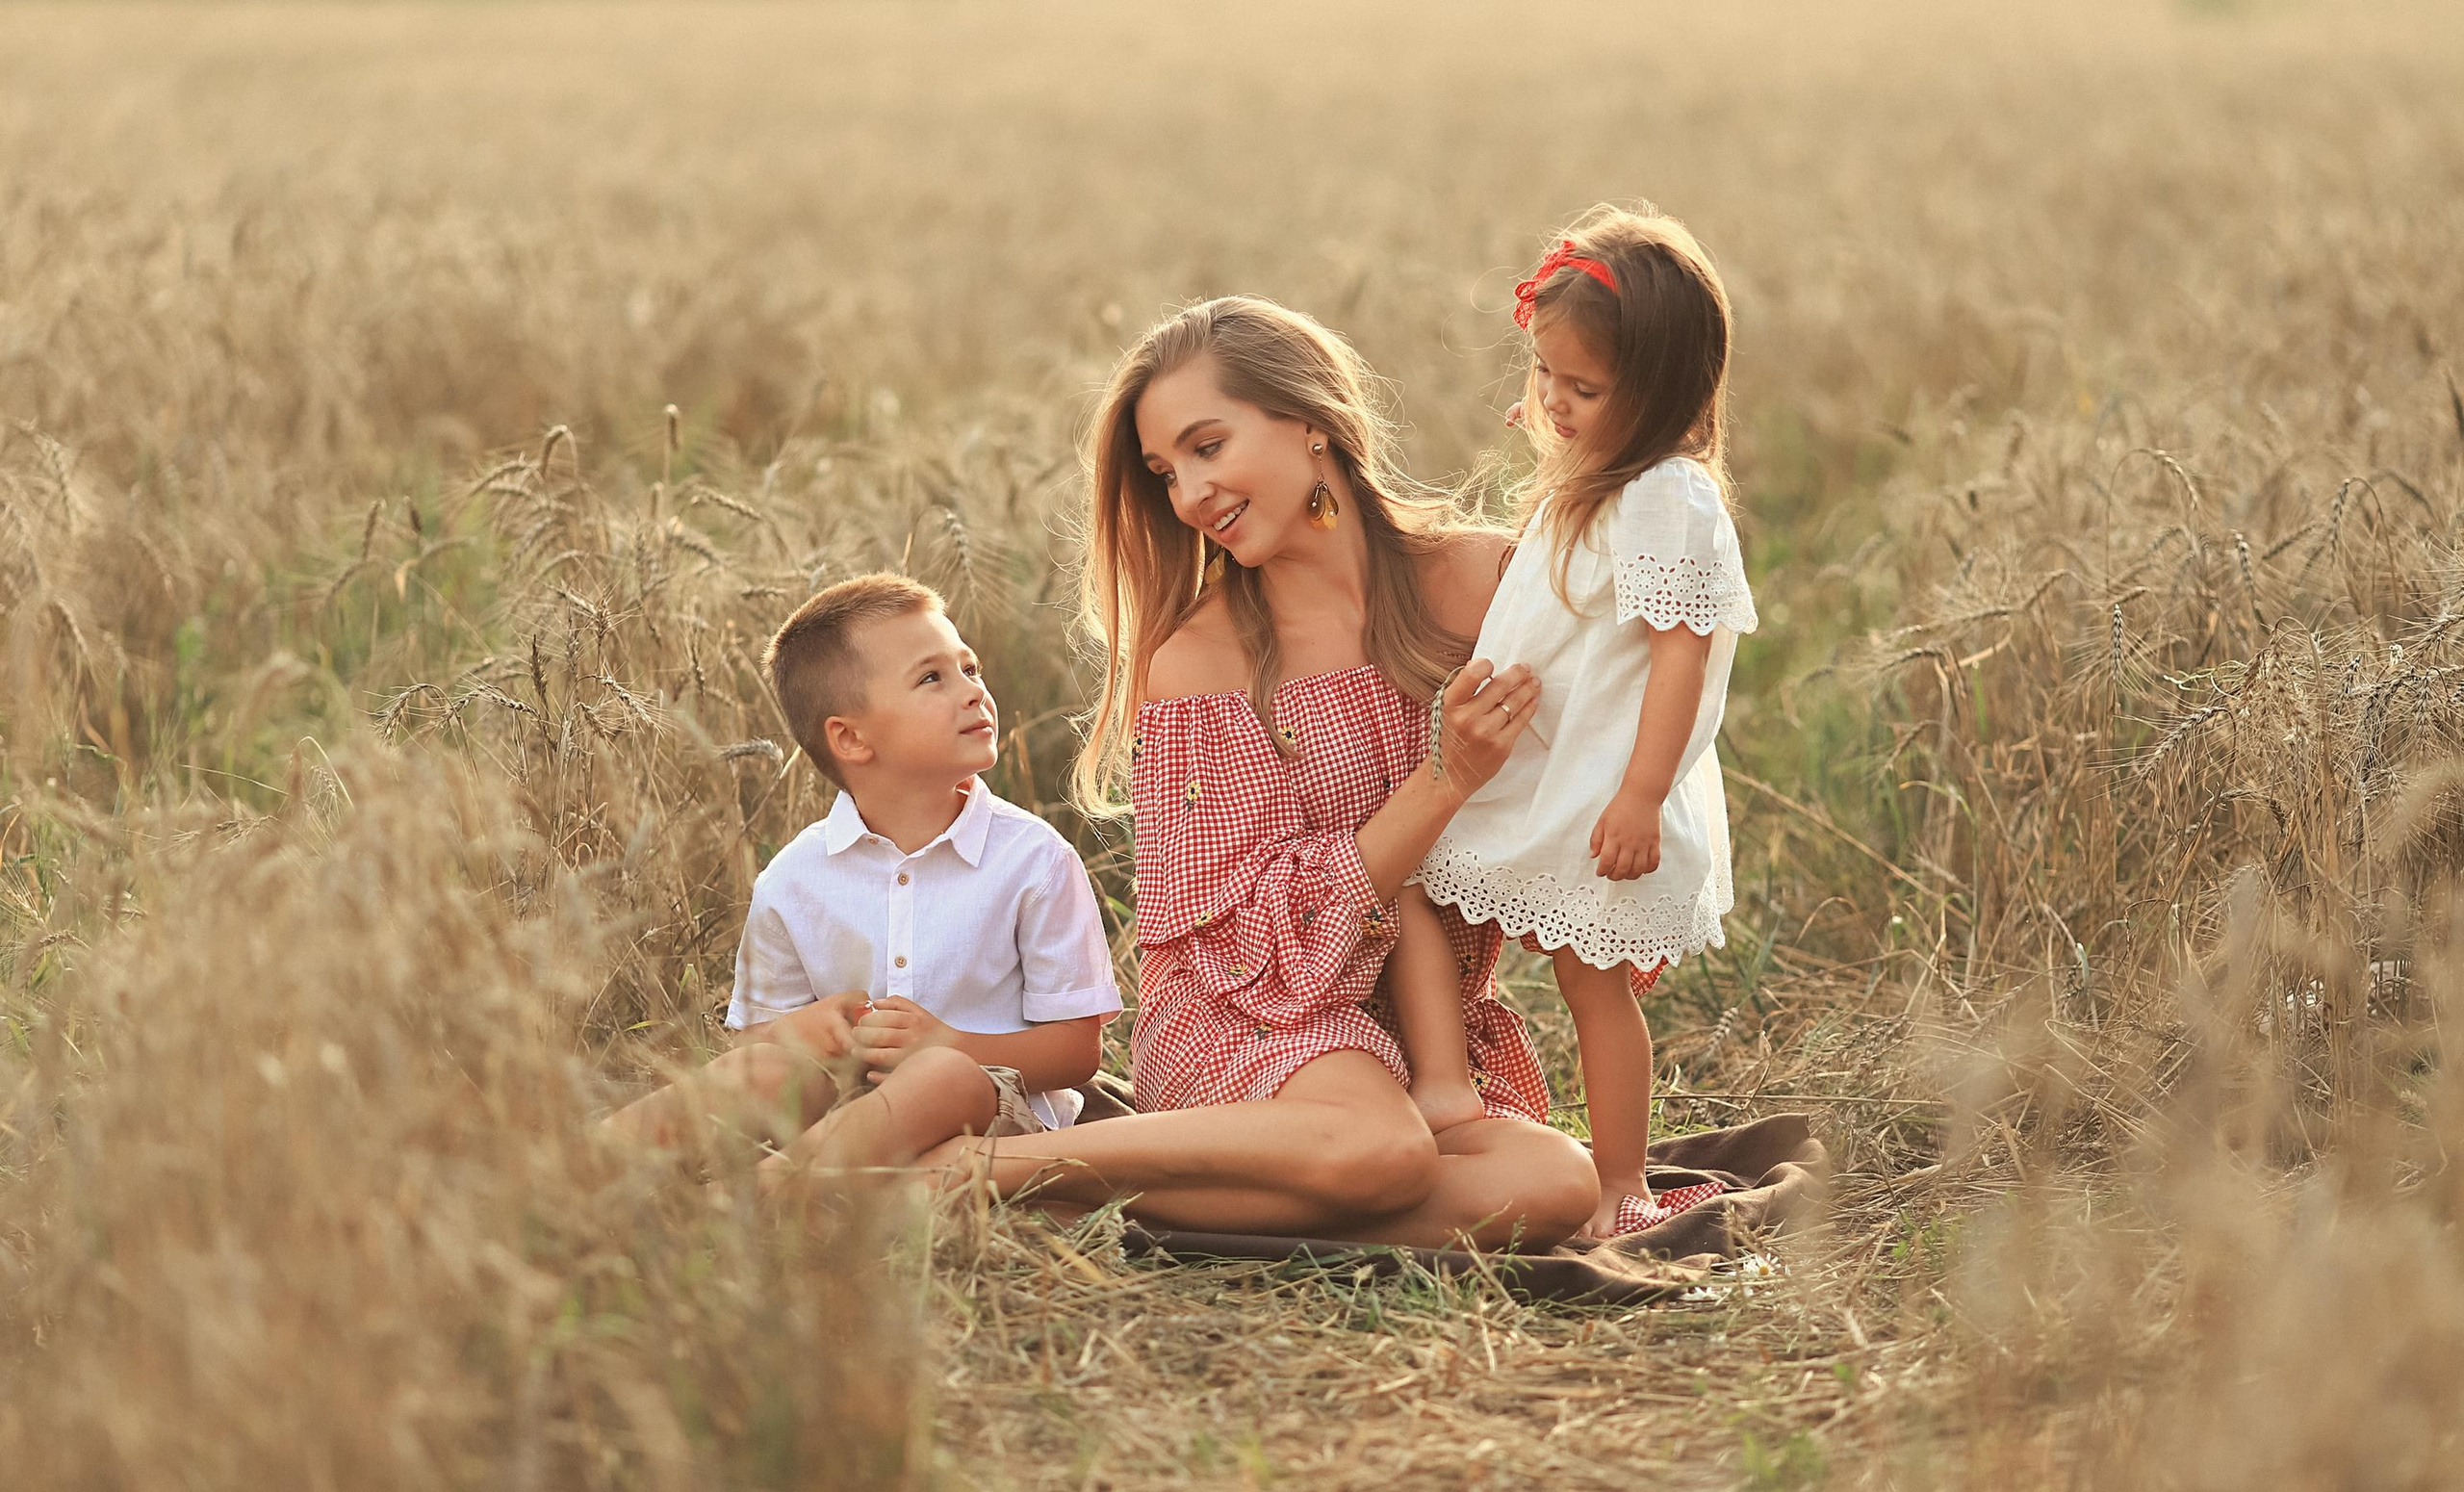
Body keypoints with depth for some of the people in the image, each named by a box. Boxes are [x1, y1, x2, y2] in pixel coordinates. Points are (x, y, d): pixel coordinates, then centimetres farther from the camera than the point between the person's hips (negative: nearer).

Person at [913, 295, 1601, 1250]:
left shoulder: (1478, 581, 1)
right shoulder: (1194, 657, -5)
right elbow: (1262, 924, -9)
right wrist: (1446, 780, -18)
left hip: (1439, 1023, 4)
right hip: (1244, 1014, -4)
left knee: (1553, 1188, -27)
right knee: (1377, 1151, -37)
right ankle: (976, 1165, -23)